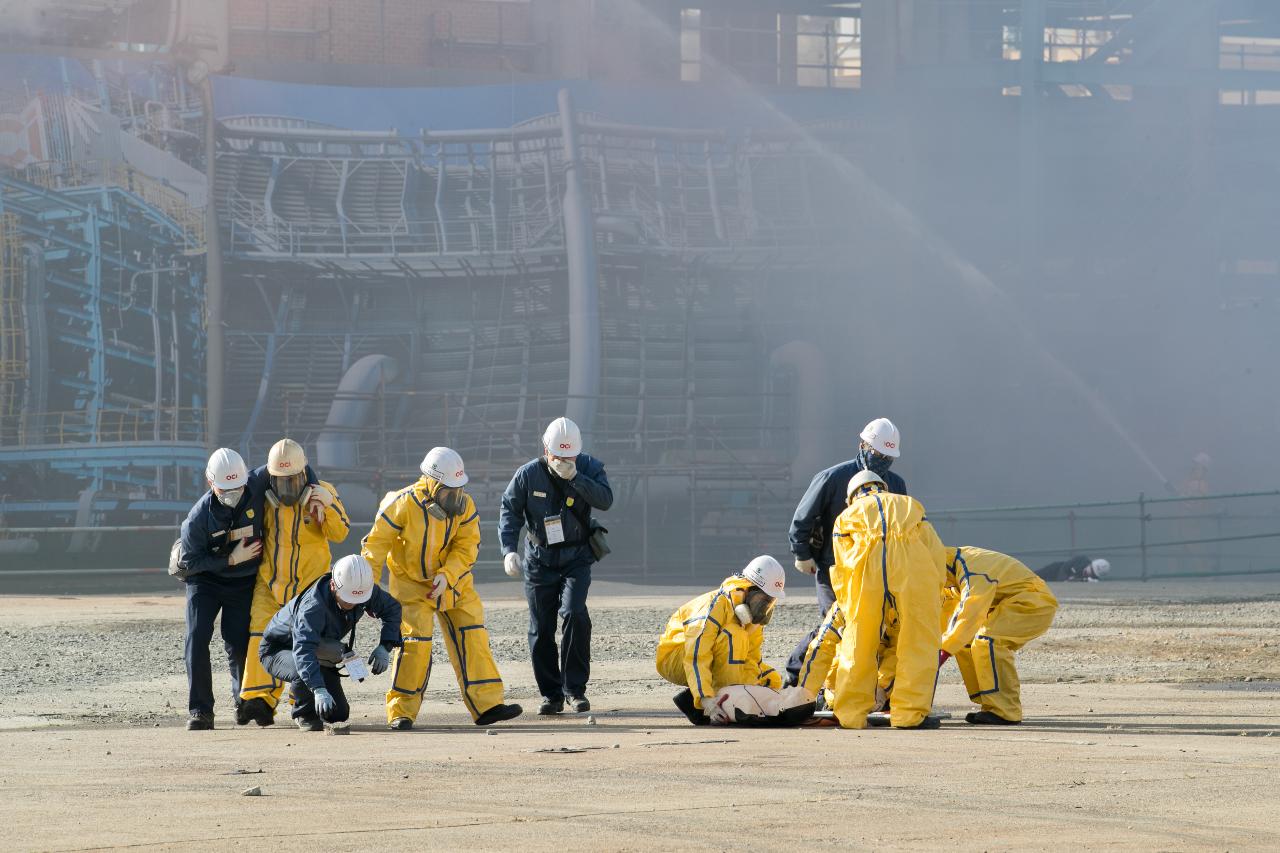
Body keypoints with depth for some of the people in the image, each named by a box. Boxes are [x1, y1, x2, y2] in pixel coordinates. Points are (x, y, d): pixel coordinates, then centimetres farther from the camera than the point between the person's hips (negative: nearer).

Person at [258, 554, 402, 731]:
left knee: (339, 714, -3)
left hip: (320, 649, 6)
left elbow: (392, 608, 0)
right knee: (304, 670, -40)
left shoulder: (365, 589, -19)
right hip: (277, 651, -6)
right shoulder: (313, 606, -40)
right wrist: (319, 690, -67)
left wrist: (384, 648, -16)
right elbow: (303, 650, -53)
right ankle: (304, 715, -9)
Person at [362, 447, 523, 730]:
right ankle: (401, 712, -5)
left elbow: (467, 547, -11)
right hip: (411, 584, -4)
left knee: (472, 636, -1)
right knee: (415, 642, -14)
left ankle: (486, 704, 4)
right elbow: (375, 546, -15)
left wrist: (446, 575, -27)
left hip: (453, 582, 4)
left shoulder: (465, 505, -10)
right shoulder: (404, 505, -22)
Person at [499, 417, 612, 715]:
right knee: (541, 628, 1)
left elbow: (605, 500, -22)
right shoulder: (528, 474, -8)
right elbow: (510, 511, -3)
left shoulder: (589, 467, -8)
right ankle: (551, 694, 13)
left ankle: (575, 688, -12)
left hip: (576, 557, -1)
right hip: (539, 560, 1)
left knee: (574, 614, -21)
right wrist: (509, 550, -16)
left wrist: (574, 477, -32)